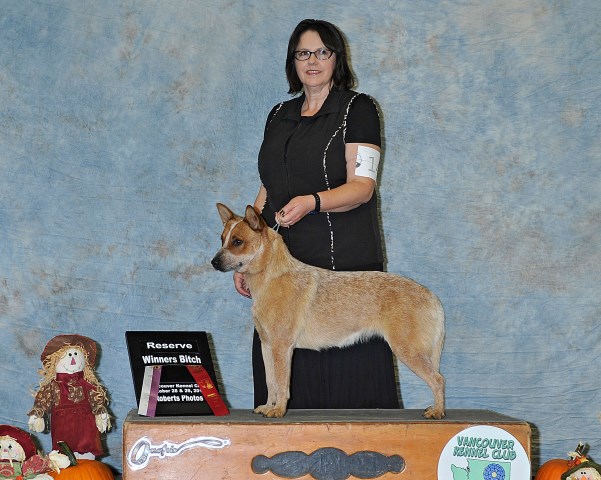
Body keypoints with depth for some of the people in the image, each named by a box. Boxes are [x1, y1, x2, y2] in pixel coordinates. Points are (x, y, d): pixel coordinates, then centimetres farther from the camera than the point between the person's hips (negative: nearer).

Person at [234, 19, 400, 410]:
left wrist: (312, 202, -27)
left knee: (346, 371, -9)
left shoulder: (357, 109, 1)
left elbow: (362, 186, -9)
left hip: (342, 260, -5)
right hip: (283, 260, 5)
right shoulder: (279, 116, 18)